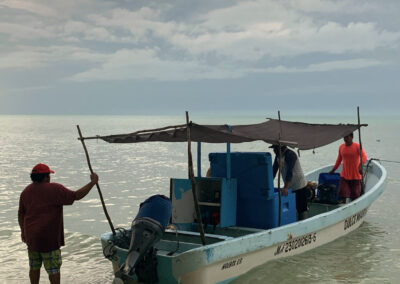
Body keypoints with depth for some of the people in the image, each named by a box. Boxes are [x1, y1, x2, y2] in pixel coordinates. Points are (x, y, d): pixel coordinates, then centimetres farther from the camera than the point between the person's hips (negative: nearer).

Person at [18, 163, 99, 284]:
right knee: (54, 269, 5)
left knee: (34, 267, 19)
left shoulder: (26, 191, 6)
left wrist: (23, 231, 25)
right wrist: (92, 182, -10)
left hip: (31, 237, 7)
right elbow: (76, 196, -17)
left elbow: (21, 213, 14)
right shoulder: (54, 189, -16)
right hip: (48, 238, -7)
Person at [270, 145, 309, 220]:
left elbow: (289, 172, -29)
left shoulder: (290, 154, -21)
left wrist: (286, 187, -36)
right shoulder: (278, 155, 5)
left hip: (299, 186, -8)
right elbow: (274, 170, 8)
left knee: (301, 209, -5)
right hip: (289, 187, 8)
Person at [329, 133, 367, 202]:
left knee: (355, 196, 4)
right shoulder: (341, 147, 7)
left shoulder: (357, 146, -7)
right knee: (342, 194, -4)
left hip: (355, 176, -3)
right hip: (344, 175, 3)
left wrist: (360, 165, -39)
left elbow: (364, 156, -21)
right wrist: (333, 170, 22)